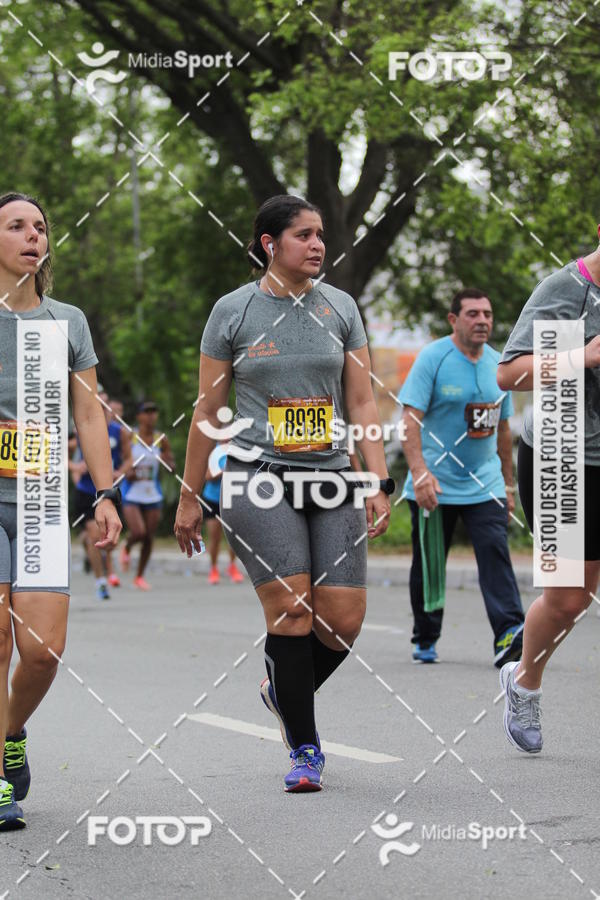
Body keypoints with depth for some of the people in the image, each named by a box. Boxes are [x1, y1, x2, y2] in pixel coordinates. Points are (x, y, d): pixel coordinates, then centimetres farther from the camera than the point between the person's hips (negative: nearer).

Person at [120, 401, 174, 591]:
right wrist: (128, 473, -20)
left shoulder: (161, 440, 2)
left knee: (149, 539, 4)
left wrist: (167, 461, -15)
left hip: (153, 495, 3)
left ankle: (139, 577, 21)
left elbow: (172, 466, 8)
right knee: (139, 533, -19)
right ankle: (126, 548, 17)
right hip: (132, 495, -3)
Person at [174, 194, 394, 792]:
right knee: (290, 608, -12)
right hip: (258, 479, -3)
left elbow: (362, 403, 9)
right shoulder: (232, 311, 3)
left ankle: (284, 691, 26)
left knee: (344, 620, -5)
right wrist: (189, 498, 8)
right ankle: (304, 749, 1)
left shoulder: (339, 307, 9)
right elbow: (208, 411, 7)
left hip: (331, 479, 3)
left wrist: (379, 485, 0)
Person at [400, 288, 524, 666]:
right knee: (428, 564, 6)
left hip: (484, 485, 3)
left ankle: (508, 634, -21)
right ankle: (425, 641, 20)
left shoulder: (498, 364, 8)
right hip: (434, 486, -3)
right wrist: (420, 471, -26)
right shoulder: (433, 358, -8)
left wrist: (508, 484, 17)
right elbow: (411, 418, -14)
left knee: (495, 553, -13)